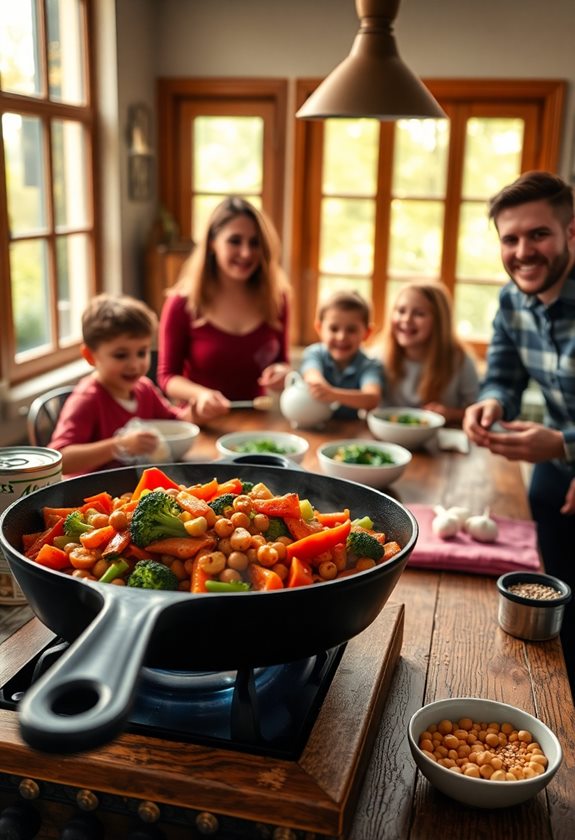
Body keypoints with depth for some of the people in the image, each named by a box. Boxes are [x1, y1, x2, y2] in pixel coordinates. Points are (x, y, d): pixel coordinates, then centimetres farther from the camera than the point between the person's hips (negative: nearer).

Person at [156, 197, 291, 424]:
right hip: (204, 425, -2)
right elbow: (167, 376, 0)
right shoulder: (182, 304, -5)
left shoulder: (275, 299, 3)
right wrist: (199, 394, -20)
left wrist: (281, 373, -7)